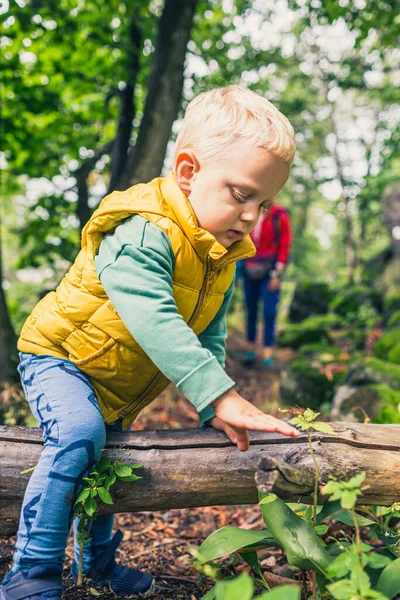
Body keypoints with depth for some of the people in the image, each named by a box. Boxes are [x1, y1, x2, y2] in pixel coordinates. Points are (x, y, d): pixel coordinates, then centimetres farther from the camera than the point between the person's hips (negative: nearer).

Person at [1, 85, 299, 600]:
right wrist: (221, 395, -48)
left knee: (108, 458, 20)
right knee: (80, 434, -32)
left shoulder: (223, 257, -4)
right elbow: (156, 325, -44)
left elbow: (209, 336, 2)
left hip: (116, 385, 8)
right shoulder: (142, 233, -33)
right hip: (57, 354, -8)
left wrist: (215, 413, -8)